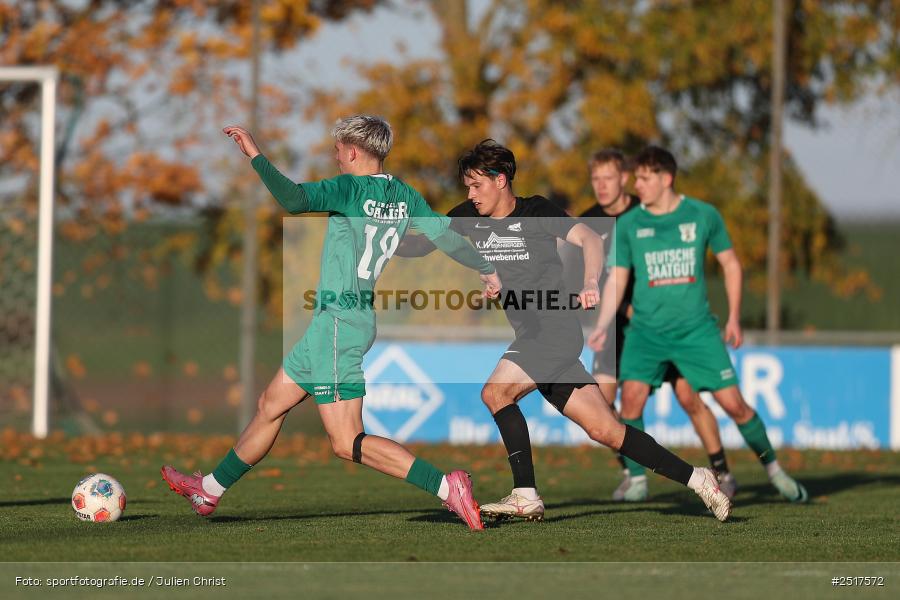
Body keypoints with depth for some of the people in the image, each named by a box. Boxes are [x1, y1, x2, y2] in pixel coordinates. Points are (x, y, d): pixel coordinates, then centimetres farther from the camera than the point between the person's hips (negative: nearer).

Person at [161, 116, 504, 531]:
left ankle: (445, 486, -20)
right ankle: (209, 490, 32)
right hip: (361, 318, 10)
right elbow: (445, 234, 12)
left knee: (346, 442, -10)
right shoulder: (404, 197, 7)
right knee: (271, 405, 20)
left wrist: (255, 156, -22)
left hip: (338, 321, -10)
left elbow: (293, 200, -31)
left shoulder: (349, 189, -16)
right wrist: (486, 269, 25)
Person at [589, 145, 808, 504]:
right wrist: (602, 327, -9)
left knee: (733, 403, -3)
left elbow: (730, 263, 10)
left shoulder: (703, 216, -1)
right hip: (646, 330, 0)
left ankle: (773, 470, 18)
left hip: (696, 328, 0)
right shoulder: (628, 225, -1)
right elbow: (616, 280, 3)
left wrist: (734, 318, 8)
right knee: (632, 396, -22)